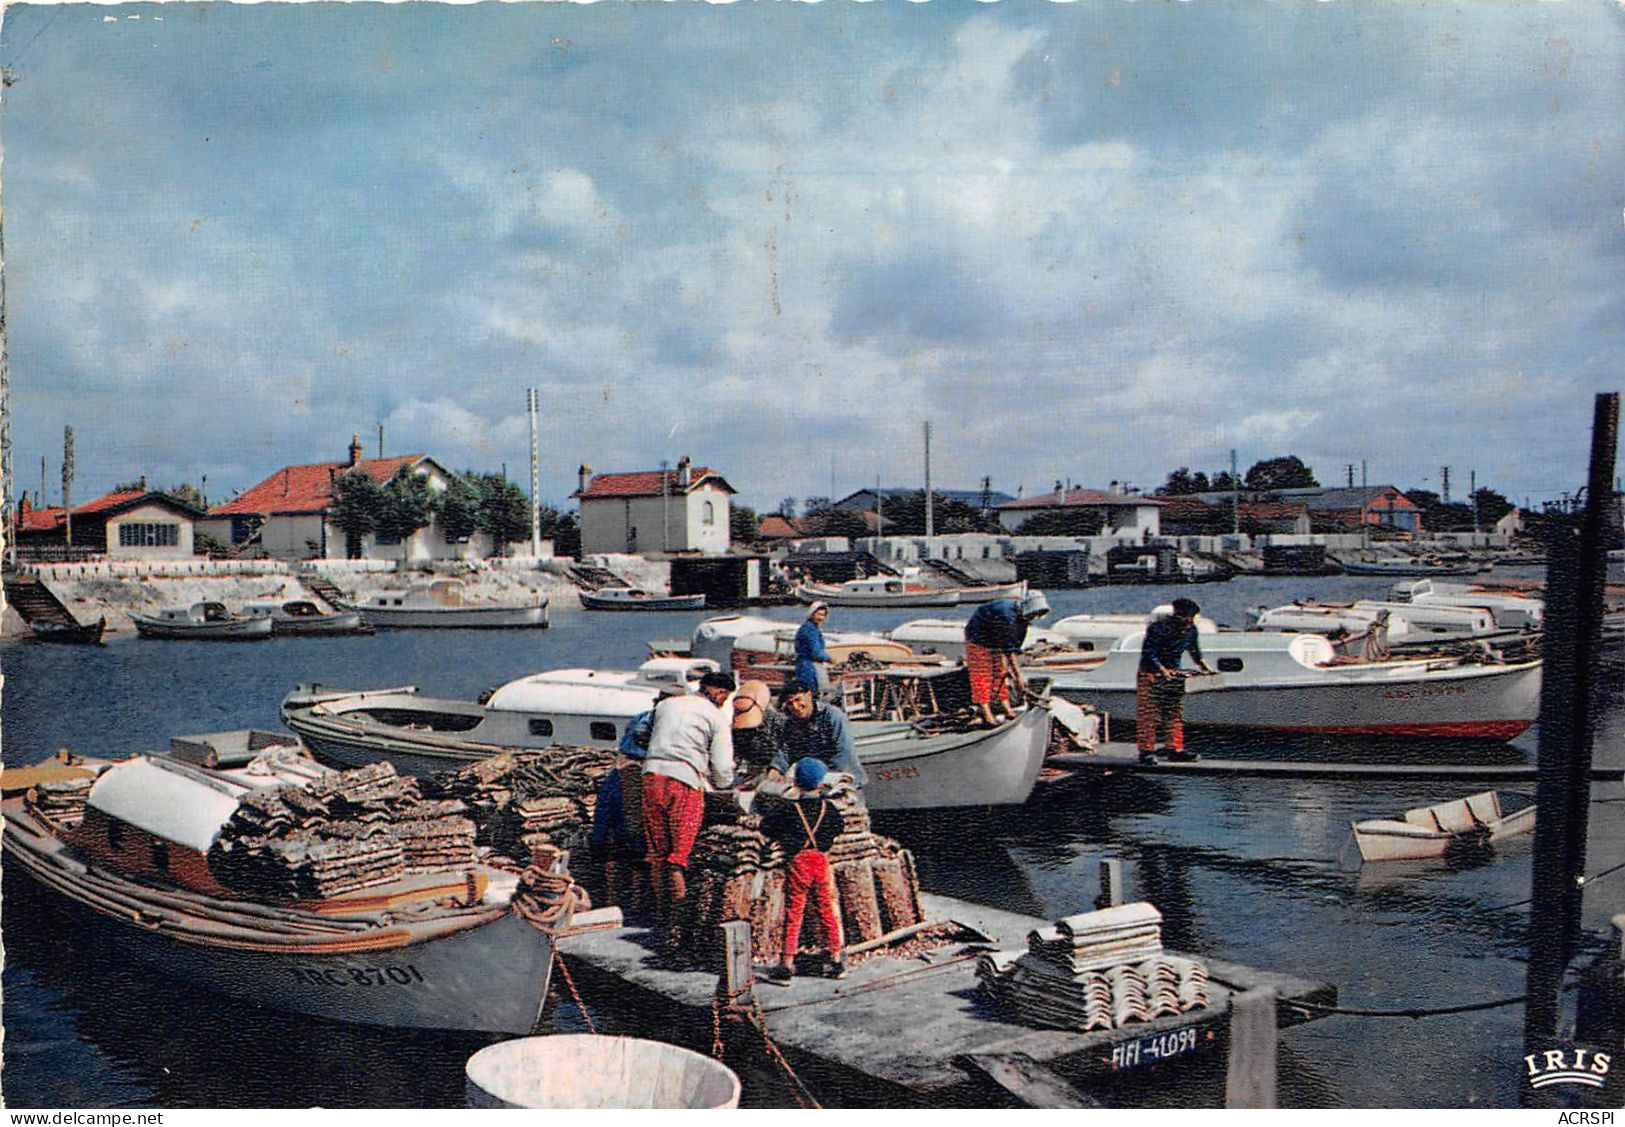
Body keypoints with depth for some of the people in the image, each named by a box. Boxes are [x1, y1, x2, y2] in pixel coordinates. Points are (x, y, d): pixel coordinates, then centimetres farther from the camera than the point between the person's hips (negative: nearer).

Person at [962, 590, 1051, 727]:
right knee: (982, 674, -10)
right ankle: (986, 714, -11)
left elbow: (1017, 642, 0)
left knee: (999, 673, 8)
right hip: (978, 639, -9)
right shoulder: (1008, 616, -37)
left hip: (994, 641, 9)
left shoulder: (1022, 615, -8)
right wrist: (1018, 674, -33)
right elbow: (1008, 648, -35)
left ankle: (1006, 708, 10)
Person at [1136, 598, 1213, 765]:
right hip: (1151, 674, -6)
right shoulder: (1158, 627, -22)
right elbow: (1147, 652, -22)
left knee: (1175, 713, 7)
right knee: (1148, 713, -6)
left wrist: (1201, 663, 3)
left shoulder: (1191, 629, -2)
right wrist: (1161, 668, -31)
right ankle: (1146, 751, -1)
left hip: (1174, 674, 7)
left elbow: (1194, 648, 16)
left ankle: (1175, 749, 13)